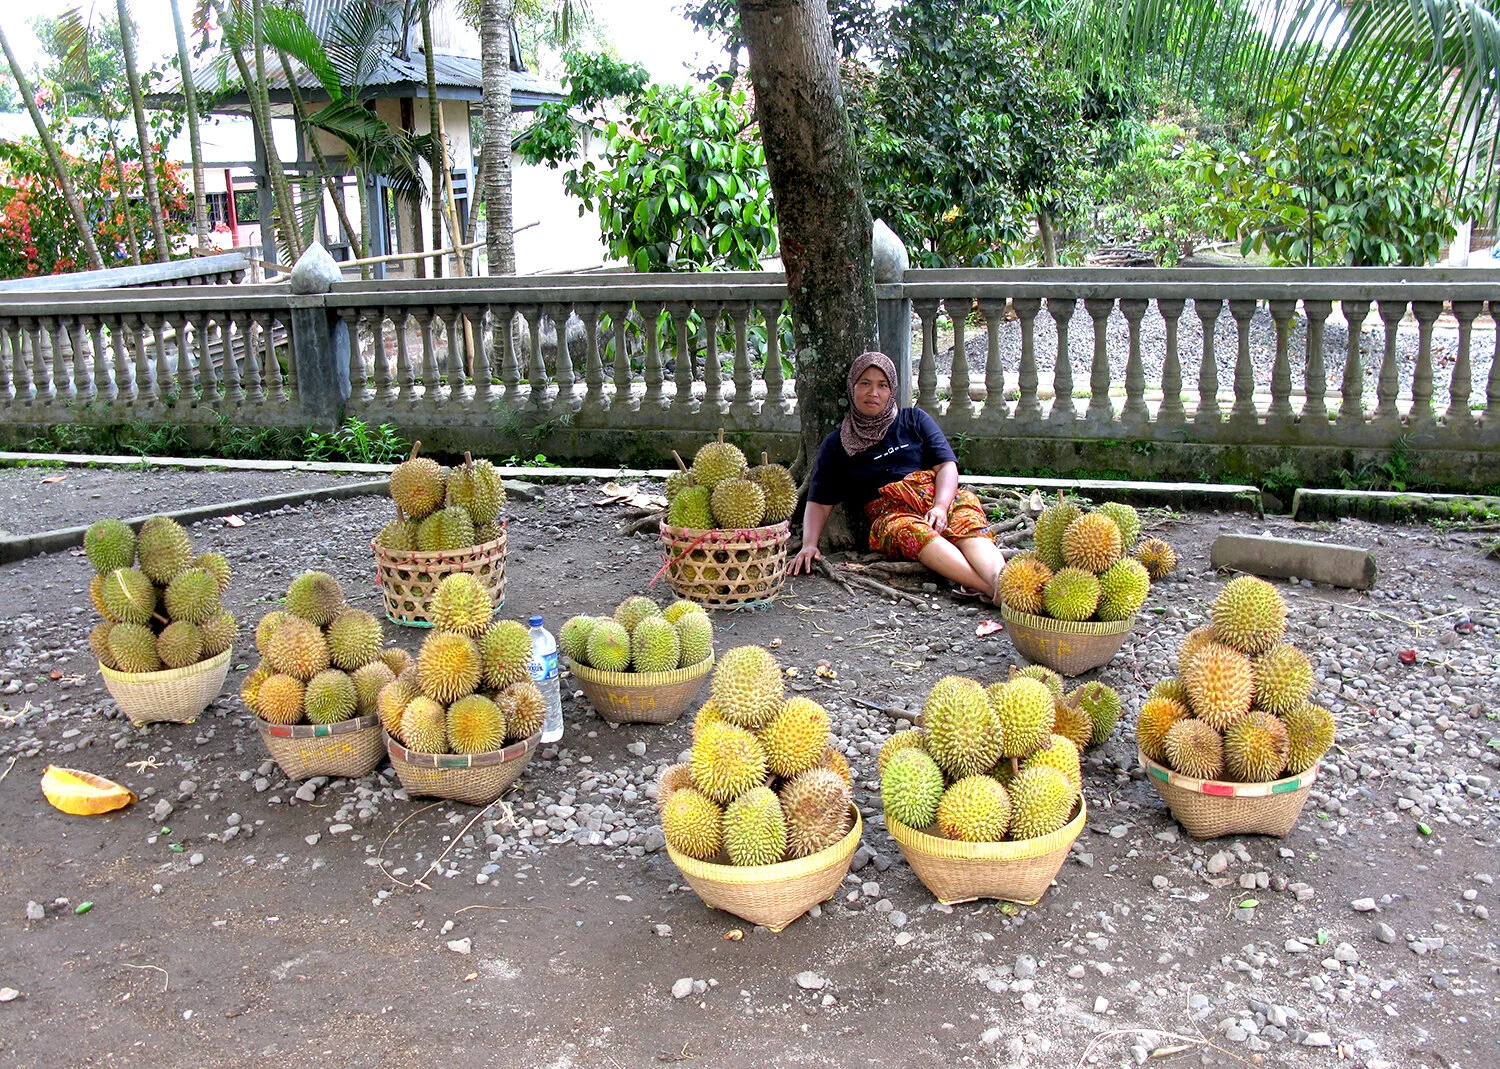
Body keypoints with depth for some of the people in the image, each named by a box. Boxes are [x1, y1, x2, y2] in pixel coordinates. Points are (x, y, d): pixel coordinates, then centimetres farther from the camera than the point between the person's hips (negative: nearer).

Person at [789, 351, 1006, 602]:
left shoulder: (914, 420, 19)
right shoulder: (836, 445, 18)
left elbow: (947, 465, 7)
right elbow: (819, 502, 12)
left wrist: (940, 507, -13)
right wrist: (809, 544, -7)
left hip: (939, 499, 2)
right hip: (890, 513, -2)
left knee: (967, 516, -34)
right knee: (911, 531, -38)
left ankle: (1001, 579, -60)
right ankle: (991, 590, -58)